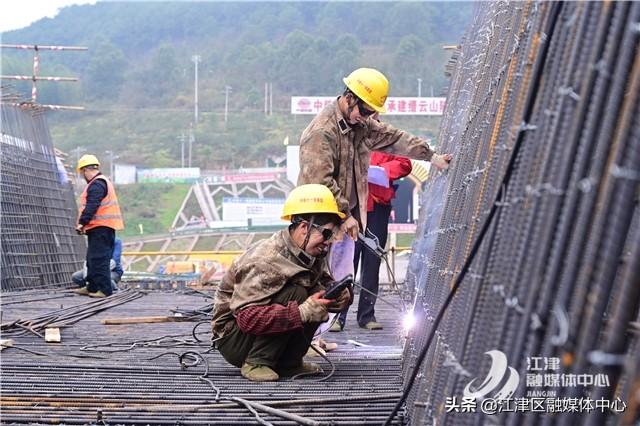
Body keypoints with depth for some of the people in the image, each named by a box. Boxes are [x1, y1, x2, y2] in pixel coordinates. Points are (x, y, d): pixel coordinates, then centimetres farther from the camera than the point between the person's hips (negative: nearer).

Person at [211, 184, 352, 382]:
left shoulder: (314, 255, -1)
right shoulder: (264, 261, -27)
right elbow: (247, 317, -33)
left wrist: (341, 295, -18)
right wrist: (301, 312, -39)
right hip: (232, 339, -8)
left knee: (318, 300, -11)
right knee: (295, 294, -26)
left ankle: (288, 362, -1)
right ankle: (257, 363, -18)